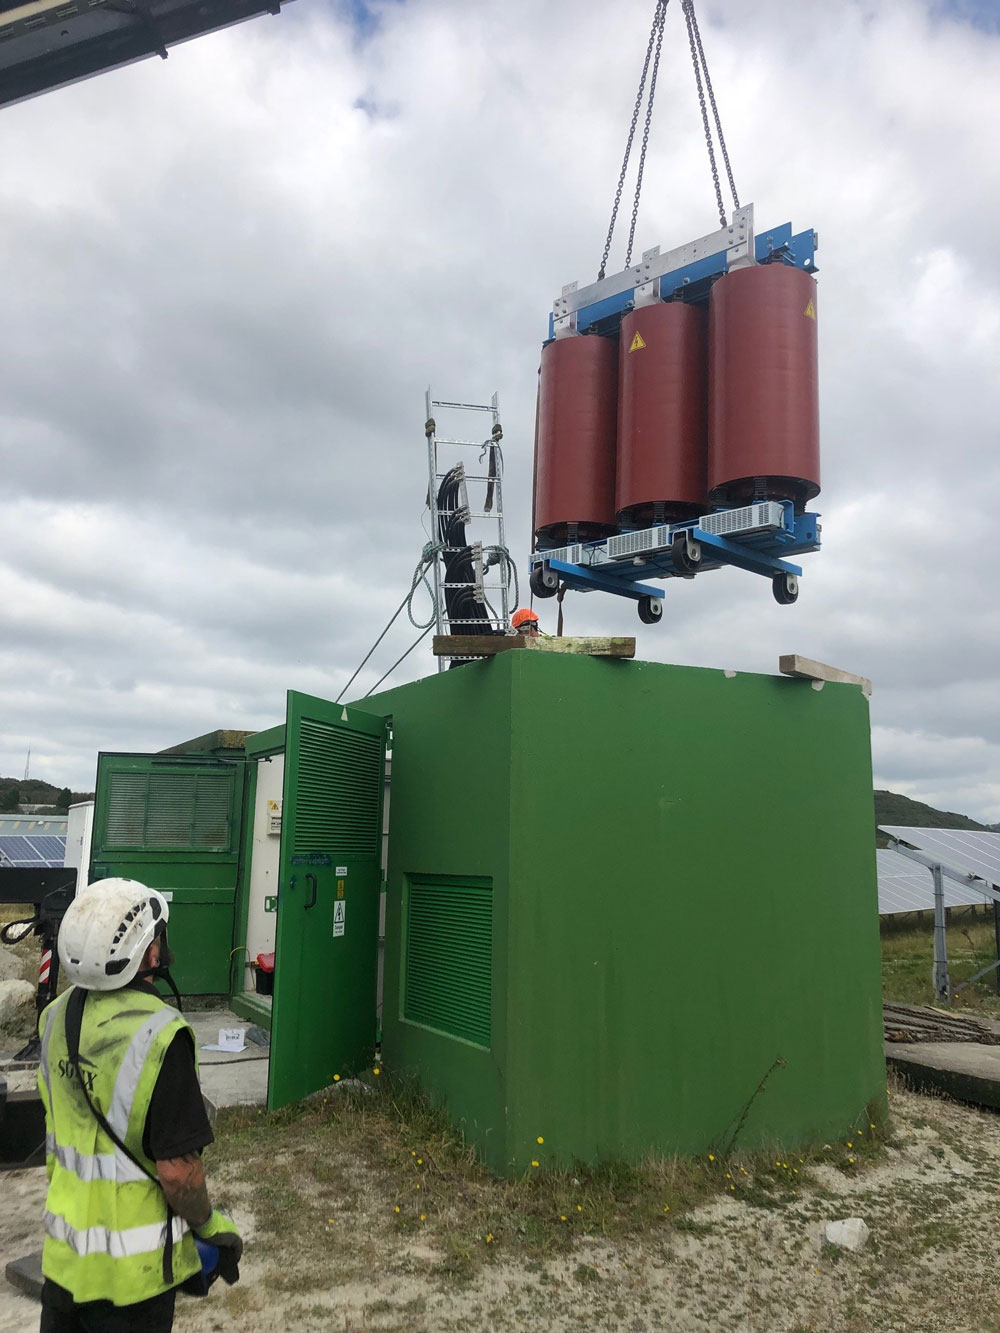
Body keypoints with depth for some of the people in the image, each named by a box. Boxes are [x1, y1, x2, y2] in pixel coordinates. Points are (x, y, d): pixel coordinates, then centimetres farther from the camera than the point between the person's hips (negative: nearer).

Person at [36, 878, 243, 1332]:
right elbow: (177, 1170, -24)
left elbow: (54, 1123, 9)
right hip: (129, 1268, -6)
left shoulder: (56, 1015, -5)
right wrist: (209, 1224, -6)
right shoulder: (157, 1034, -28)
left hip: (61, 1253, 6)